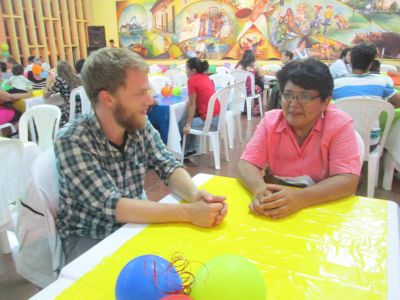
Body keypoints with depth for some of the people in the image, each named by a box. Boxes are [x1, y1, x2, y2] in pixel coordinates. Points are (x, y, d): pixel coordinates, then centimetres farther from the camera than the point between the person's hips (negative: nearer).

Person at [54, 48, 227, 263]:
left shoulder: (140, 126, -8)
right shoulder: (72, 141, -24)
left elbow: (169, 168, -6)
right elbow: (111, 206, -30)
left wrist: (195, 195, -29)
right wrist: (188, 212, -36)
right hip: (88, 237, -5)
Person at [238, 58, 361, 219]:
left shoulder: (340, 125, -11)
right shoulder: (270, 120, -3)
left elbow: (347, 181, -19)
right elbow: (246, 163, -8)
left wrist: (300, 198, -34)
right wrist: (259, 188, -30)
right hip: (275, 204, 2)